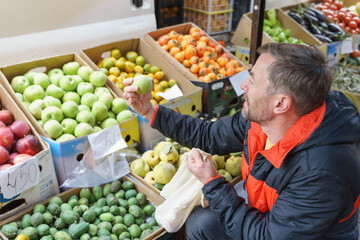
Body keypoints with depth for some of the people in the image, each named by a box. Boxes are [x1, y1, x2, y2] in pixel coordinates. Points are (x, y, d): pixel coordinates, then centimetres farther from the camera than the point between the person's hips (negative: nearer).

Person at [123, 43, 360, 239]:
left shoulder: (323, 171, -37)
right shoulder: (258, 118, -15)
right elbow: (210, 135, 0)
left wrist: (212, 183, -23)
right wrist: (150, 111, -3)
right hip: (268, 220, 6)